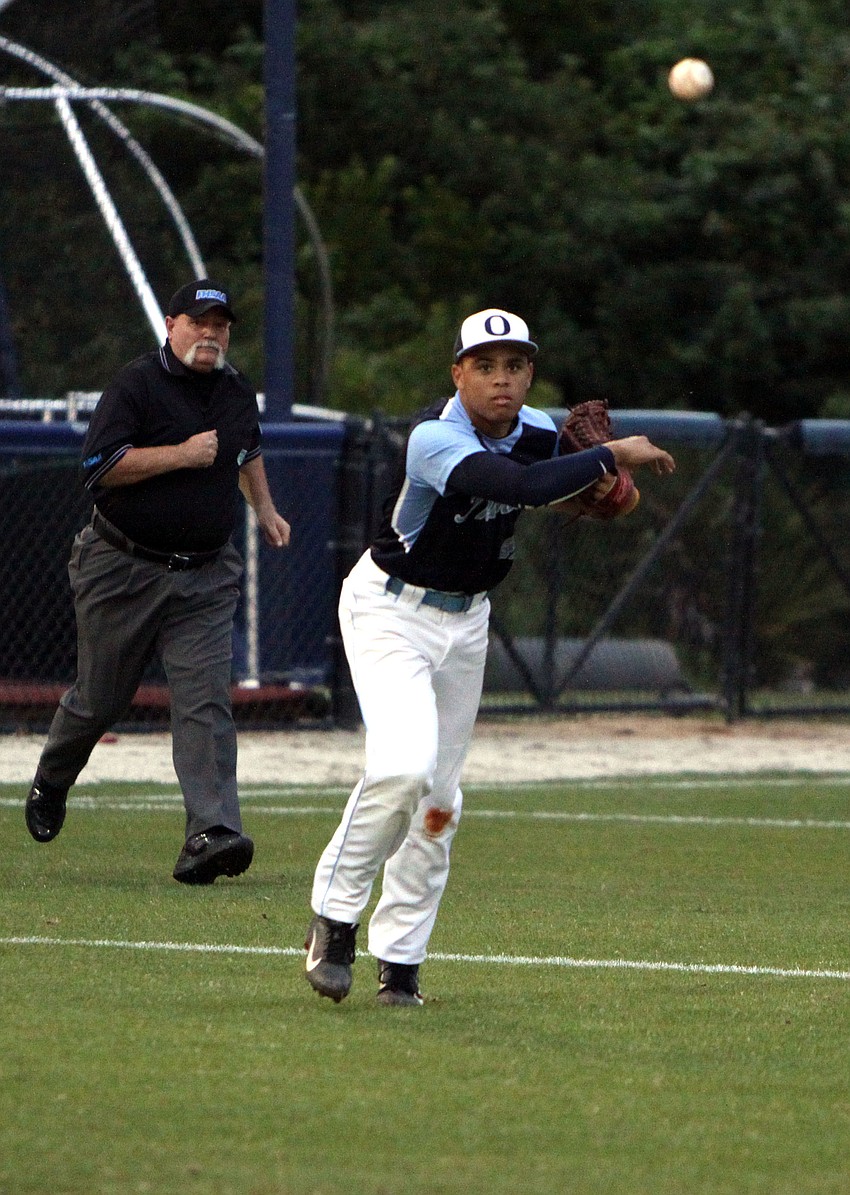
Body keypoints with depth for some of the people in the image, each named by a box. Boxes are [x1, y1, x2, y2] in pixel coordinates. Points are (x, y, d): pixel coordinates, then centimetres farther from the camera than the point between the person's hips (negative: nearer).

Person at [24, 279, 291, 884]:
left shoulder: (237, 390, 10)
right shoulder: (137, 384, -10)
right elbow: (99, 466, -20)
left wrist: (264, 507, 25)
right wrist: (181, 454, -21)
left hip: (205, 578, 3)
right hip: (124, 571, -3)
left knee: (206, 700, -12)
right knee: (100, 698, 9)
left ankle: (213, 833, -22)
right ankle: (50, 785, 39)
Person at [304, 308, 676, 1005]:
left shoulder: (538, 432, -5)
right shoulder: (435, 438, -29)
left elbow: (548, 495, 16)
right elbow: (520, 486, -43)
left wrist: (591, 488, -6)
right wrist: (612, 456, -33)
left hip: (466, 619, 7)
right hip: (390, 608, -7)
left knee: (439, 802, 9)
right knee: (404, 766, -26)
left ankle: (399, 960, 19)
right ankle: (335, 916, -9)